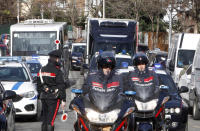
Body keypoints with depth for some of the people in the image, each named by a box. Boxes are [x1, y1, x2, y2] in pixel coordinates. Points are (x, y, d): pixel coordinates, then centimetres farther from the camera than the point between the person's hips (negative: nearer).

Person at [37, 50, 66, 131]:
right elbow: (61, 86, -13)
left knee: (45, 119, 14)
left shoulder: (42, 70, 11)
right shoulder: (57, 71, -11)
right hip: (53, 98, -7)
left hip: (43, 97, 7)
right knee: (51, 119, -8)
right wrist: (63, 100, -11)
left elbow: (39, 86, 17)